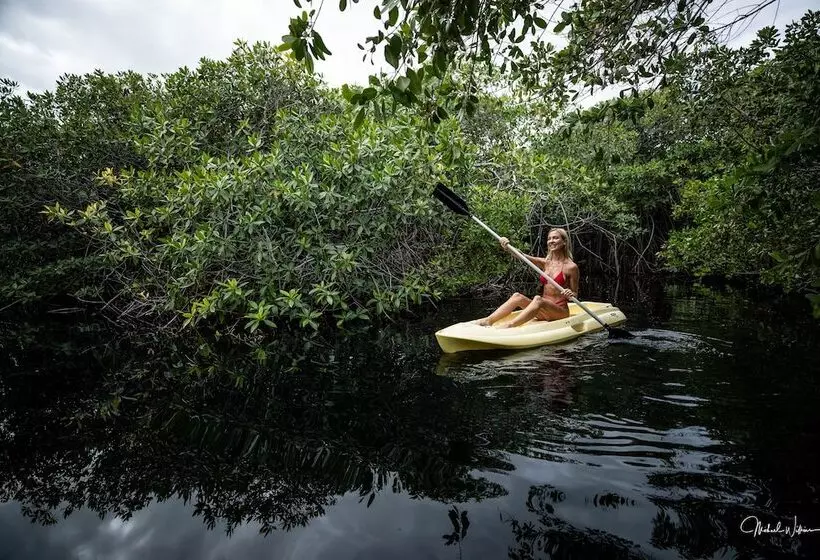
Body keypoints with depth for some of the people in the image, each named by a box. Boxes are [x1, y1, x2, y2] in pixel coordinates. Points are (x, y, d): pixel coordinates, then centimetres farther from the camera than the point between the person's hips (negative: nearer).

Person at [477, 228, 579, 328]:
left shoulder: (571, 267, -5)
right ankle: (488, 321, -31)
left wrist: (570, 295, -23)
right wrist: (507, 247, -22)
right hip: (544, 312, 5)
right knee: (517, 296, -18)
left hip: (560, 311, -5)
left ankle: (509, 325, -51)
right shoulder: (545, 262, 10)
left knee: (538, 299, -34)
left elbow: (575, 295, 1)